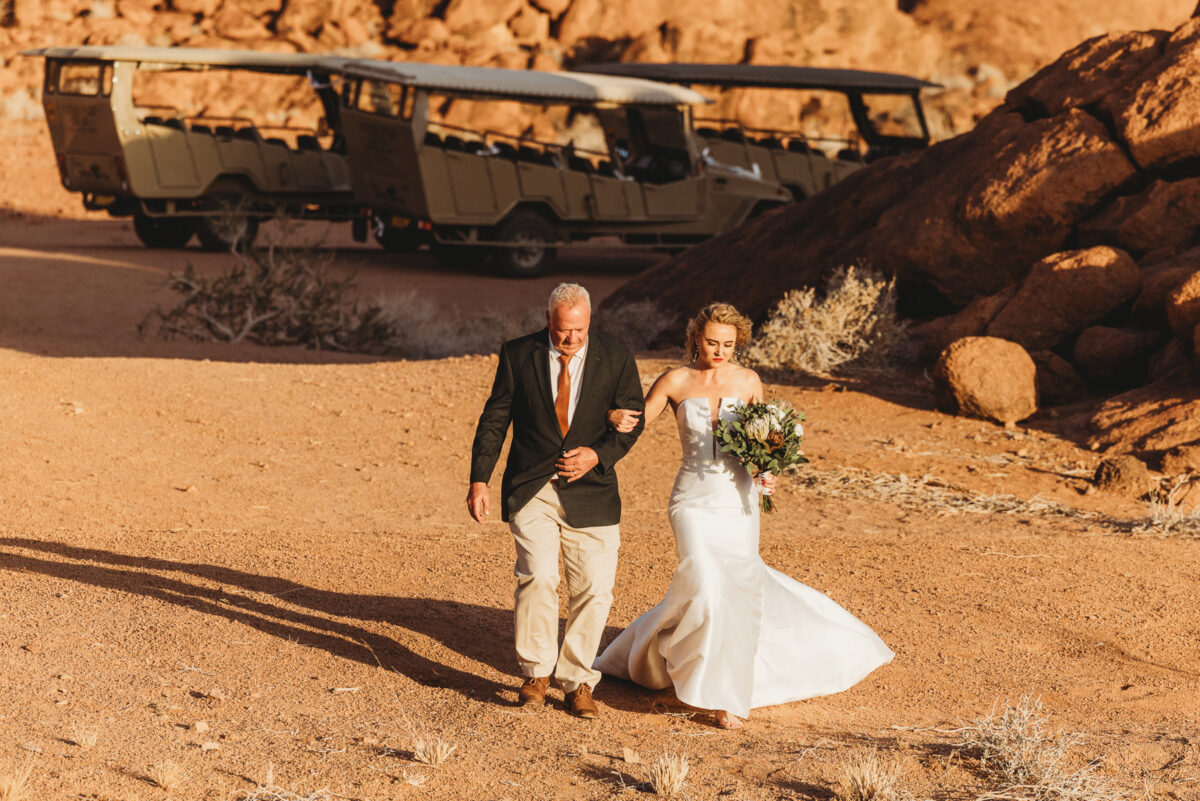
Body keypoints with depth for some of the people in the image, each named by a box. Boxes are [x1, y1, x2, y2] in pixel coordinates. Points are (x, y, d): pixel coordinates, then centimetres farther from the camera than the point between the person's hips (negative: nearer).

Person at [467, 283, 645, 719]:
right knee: (538, 577, -14)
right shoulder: (518, 355, -1)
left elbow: (631, 422, 6)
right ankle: (537, 673, 4)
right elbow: (494, 419, 4)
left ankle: (576, 680, 16)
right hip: (530, 488, -1)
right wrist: (479, 480, -2)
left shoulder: (616, 360, 0)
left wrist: (598, 455, -12)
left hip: (590, 490, 1)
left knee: (594, 589, 0)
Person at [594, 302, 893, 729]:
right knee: (709, 588, -19)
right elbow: (636, 423, -1)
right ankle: (721, 695, -7)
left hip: (739, 501, 3)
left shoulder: (749, 382, 1)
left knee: (740, 583, 11)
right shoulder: (675, 381, -5)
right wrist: (617, 417, -24)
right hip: (694, 501, -3)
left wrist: (765, 472, -10)